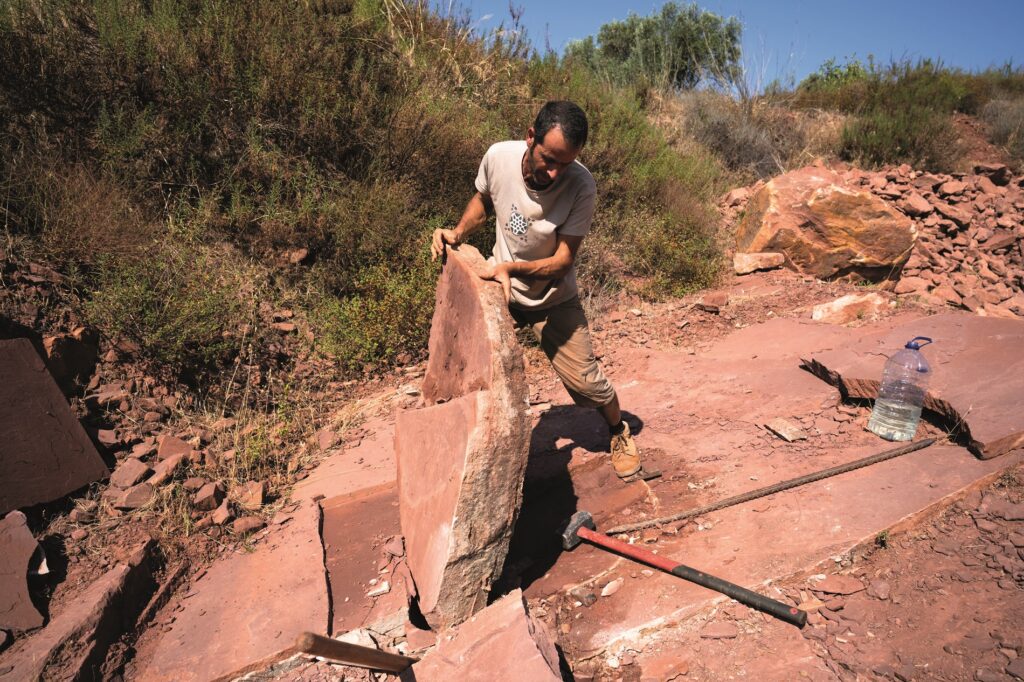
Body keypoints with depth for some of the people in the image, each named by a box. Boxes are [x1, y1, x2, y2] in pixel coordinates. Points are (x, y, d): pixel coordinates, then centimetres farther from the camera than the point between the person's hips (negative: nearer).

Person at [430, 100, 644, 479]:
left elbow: (562, 261, -24)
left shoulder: (581, 186, -28)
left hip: (553, 299, -2)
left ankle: (619, 433, 31)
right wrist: (457, 233, -13)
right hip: (500, 288, 3)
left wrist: (510, 267, -40)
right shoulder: (498, 156, -19)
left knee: (585, 380, 0)